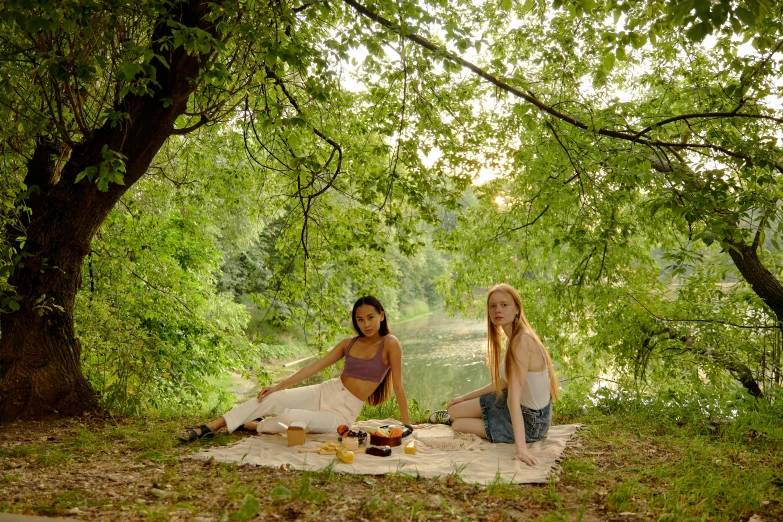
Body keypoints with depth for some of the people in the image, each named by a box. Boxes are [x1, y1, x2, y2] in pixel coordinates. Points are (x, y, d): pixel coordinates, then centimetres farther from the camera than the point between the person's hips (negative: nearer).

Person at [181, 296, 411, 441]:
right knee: (269, 399, -13)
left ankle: (256, 426, 5)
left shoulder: (390, 344, -10)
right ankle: (206, 428, -6)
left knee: (289, 418, -28)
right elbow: (314, 367, 6)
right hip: (324, 392, 5)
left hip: (343, 413, -5)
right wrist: (278, 386, 1)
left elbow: (398, 385, -11)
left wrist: (407, 425, -12)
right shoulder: (349, 343, 7)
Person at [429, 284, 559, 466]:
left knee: (457, 424, 4)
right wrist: (465, 397, 17)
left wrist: (521, 449, -37)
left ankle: (452, 417, 37)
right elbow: (502, 383, 12)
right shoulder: (515, 338, 2)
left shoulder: (522, 340, -29)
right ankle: (452, 415, 46)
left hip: (528, 422, -8)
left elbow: (514, 398, -35)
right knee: (455, 408, 13)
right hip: (523, 409, 8)